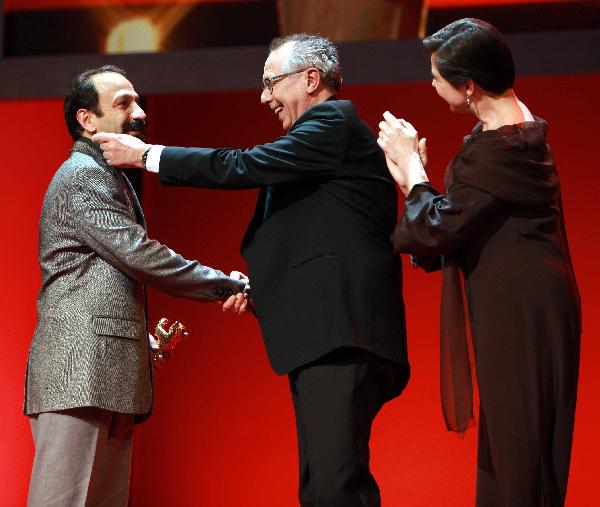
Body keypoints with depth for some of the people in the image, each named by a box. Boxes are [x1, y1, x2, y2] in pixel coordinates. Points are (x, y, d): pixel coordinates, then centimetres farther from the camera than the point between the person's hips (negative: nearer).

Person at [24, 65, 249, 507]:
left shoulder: (111, 178, 26)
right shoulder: (82, 176, -6)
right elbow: (140, 256, -14)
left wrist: (144, 337, 18)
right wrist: (228, 286, -7)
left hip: (110, 377, 10)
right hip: (79, 370, -10)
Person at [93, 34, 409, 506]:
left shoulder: (334, 121, -4)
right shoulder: (328, 130, 26)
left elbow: (246, 166, -11)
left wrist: (147, 155, -2)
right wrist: (259, 284, 12)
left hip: (340, 332, -11)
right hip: (323, 335, 11)